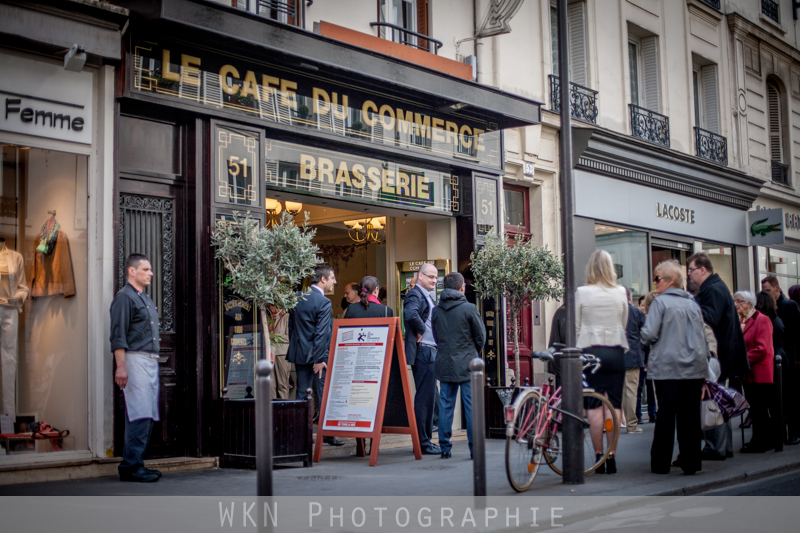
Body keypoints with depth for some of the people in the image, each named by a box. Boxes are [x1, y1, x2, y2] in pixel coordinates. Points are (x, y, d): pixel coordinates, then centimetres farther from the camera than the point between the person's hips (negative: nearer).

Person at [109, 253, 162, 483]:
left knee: (149, 416, 7)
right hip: (134, 360, -9)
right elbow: (118, 336, -13)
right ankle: (132, 466, -9)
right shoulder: (124, 297, -5)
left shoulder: (146, 299, 23)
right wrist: (121, 367, -20)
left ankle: (131, 464, 12)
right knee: (139, 414, -13)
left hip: (151, 361, 9)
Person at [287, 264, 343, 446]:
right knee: (324, 394, 2)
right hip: (317, 355, -6)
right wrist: (319, 359, -16)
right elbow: (321, 333, -18)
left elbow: (291, 325, 13)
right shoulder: (324, 302, -14)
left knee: (301, 393, 10)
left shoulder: (297, 298, 7)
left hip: (299, 353, 6)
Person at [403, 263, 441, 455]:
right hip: (423, 352, -10)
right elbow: (410, 314, -32)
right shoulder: (415, 294, -12)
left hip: (430, 352, 10)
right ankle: (422, 442, -3)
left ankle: (425, 440, 21)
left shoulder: (426, 296, 21)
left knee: (428, 397, 14)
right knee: (424, 397, -7)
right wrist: (421, 330, -18)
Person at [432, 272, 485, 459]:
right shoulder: (469, 308, -9)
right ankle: (475, 448, 3)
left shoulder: (436, 310, 3)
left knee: (445, 406, 8)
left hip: (444, 365, 4)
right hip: (467, 365, -4)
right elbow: (481, 336, -2)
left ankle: (445, 448, 10)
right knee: (471, 406, 2)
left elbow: (436, 337, 10)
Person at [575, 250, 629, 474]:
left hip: (591, 350, -2)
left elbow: (576, 326, 1)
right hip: (616, 351, 2)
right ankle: (612, 456, 5)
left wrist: (577, 351, 15)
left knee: (594, 405, 2)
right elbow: (624, 323, 13)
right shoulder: (620, 292, 1)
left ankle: (599, 456, 4)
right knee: (614, 405, 4)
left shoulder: (581, 293, -5)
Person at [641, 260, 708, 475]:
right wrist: (702, 367, 21)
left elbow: (649, 334, -12)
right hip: (694, 369, 4)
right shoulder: (693, 304, 11)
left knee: (665, 416, 2)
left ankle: (660, 463, 7)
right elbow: (703, 338, 15)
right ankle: (691, 463, 8)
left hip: (667, 367, -4)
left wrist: (645, 335, 10)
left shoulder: (660, 302, -5)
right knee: (690, 416, 6)